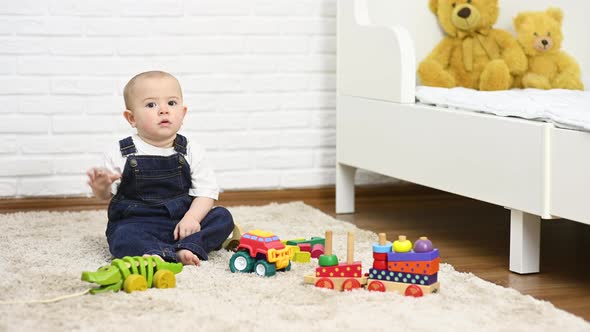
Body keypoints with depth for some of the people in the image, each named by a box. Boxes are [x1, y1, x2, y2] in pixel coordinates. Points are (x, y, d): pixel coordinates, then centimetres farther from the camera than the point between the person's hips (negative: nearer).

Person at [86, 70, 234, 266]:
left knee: (223, 217, -17)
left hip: (180, 222, 2)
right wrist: (101, 187, -17)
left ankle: (185, 248, -35)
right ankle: (172, 255, -48)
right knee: (123, 238, -34)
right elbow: (108, 194, 7)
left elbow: (206, 191, -1)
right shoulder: (121, 154, 0)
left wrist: (191, 218, -18)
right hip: (136, 223, -2)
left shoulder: (191, 153, 2)